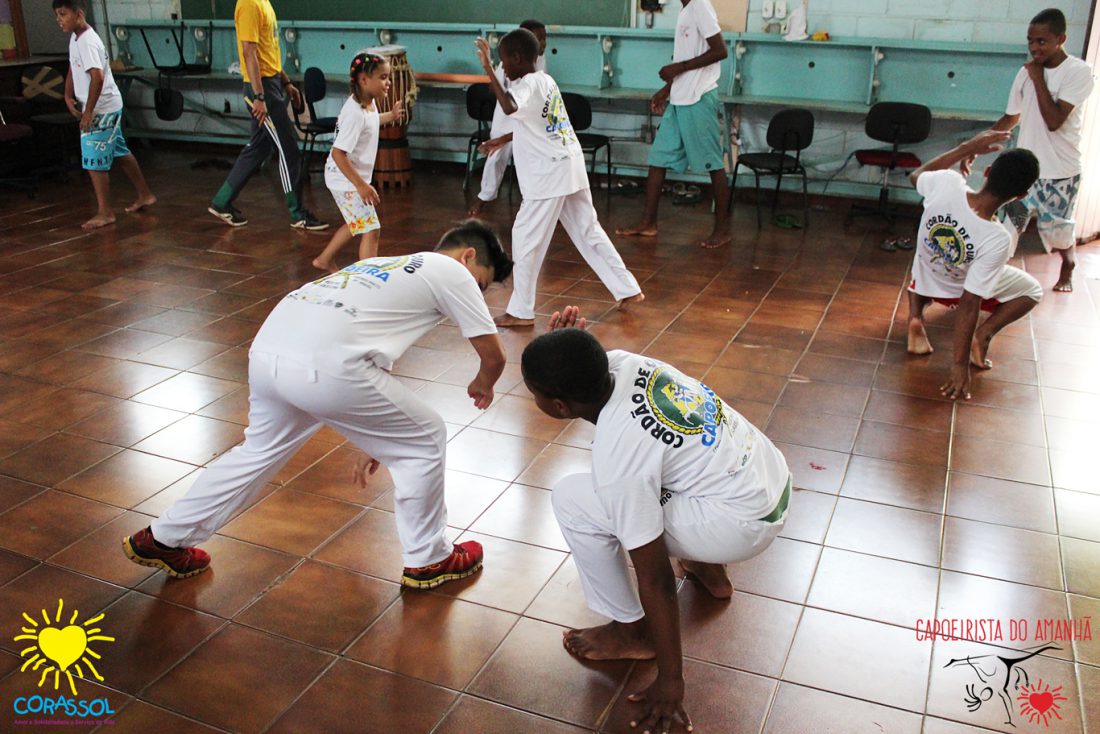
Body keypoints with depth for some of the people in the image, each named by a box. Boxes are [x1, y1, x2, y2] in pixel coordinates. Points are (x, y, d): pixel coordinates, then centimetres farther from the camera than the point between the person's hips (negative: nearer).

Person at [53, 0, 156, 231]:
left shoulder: (88, 42, -21)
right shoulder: (75, 38, 10)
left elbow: (97, 77, -30)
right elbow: (73, 70, 18)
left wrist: (88, 111, -26)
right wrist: (68, 96, 4)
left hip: (102, 109, -10)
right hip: (108, 108, 10)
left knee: (94, 160, -7)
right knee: (119, 152, 19)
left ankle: (105, 212, 1)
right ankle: (145, 194, 31)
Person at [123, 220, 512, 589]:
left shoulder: (388, 265, 33)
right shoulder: (451, 271, 12)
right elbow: (494, 355, 13)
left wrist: (374, 440, 42)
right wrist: (482, 386, 38)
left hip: (265, 352, 8)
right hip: (325, 368, -8)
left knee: (259, 451, 32)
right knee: (424, 442, 13)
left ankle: (163, 539, 44)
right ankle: (428, 560, 27)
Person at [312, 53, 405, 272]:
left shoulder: (369, 102, 2)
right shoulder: (355, 113, -27)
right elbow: (338, 153, -30)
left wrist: (391, 116, 20)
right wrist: (361, 185, -31)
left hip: (355, 177, 10)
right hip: (346, 180, -10)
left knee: (357, 225, 24)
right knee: (371, 229, -11)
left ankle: (324, 260, 40)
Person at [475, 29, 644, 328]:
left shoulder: (527, 85, -13)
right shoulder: (546, 80, 14)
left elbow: (510, 108, -35)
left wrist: (489, 71, -31)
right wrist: (504, 140, 29)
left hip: (548, 173, -9)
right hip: (571, 166, 9)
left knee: (526, 236, -1)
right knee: (589, 231, 16)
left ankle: (521, 311, 4)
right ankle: (628, 289, 22)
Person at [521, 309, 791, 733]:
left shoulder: (617, 462, -25)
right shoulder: (620, 363, -7)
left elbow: (655, 579, -20)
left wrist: (670, 682, -11)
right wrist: (565, 350, -7)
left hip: (744, 525, -8)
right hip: (776, 478, 8)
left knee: (571, 501, -9)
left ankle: (632, 632, 8)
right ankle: (709, 571, 34)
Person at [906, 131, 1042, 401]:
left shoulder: (947, 183, -31)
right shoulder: (997, 239, -36)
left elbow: (917, 175, -4)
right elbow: (969, 303, -32)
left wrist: (967, 148, -1)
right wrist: (960, 365, -25)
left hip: (924, 279, 3)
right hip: (955, 290, -2)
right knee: (1033, 290, 22)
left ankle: (916, 316, 10)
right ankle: (984, 334, -1)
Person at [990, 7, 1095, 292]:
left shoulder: (1079, 72, -15)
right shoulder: (1027, 72, 0)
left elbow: (1054, 121, -25)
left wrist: (1038, 79, -19)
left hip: (1059, 172, -4)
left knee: (1058, 229, 12)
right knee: (1008, 225, 0)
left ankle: (1068, 268, 41)